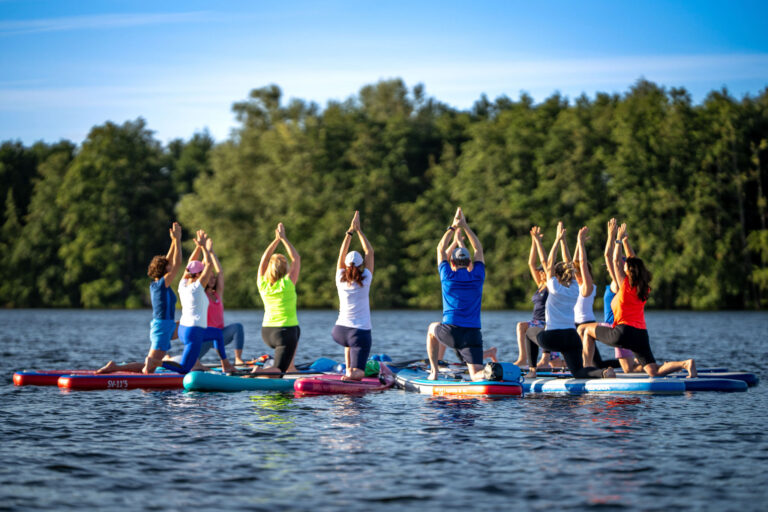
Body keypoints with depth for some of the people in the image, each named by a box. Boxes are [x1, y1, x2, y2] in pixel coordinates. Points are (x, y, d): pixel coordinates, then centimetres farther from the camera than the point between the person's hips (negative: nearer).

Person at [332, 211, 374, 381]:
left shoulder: (341, 280, -2)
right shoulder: (365, 281, -7)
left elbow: (342, 253, 6)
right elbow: (369, 252, 1)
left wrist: (350, 231, 7)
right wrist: (359, 230, 6)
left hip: (340, 330, 4)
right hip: (361, 332, -4)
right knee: (359, 373, -4)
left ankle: (349, 369, 23)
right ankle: (352, 373, -39)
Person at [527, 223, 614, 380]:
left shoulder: (555, 287, -6)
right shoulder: (575, 289, 5)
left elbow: (548, 263, -3)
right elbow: (569, 263, 12)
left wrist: (558, 240, -3)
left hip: (551, 338, -3)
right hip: (571, 337, 3)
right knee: (579, 372, 1)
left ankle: (532, 370, 24)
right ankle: (603, 372, -30)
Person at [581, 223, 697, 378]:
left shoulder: (625, 285, -7)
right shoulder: (644, 289, 10)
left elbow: (616, 261, 1)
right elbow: (634, 263, 21)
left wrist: (619, 240, 13)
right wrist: (626, 242, 26)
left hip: (623, 332, -6)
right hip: (641, 334, 6)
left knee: (589, 330, 17)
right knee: (654, 372, 0)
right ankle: (685, 363, -22)